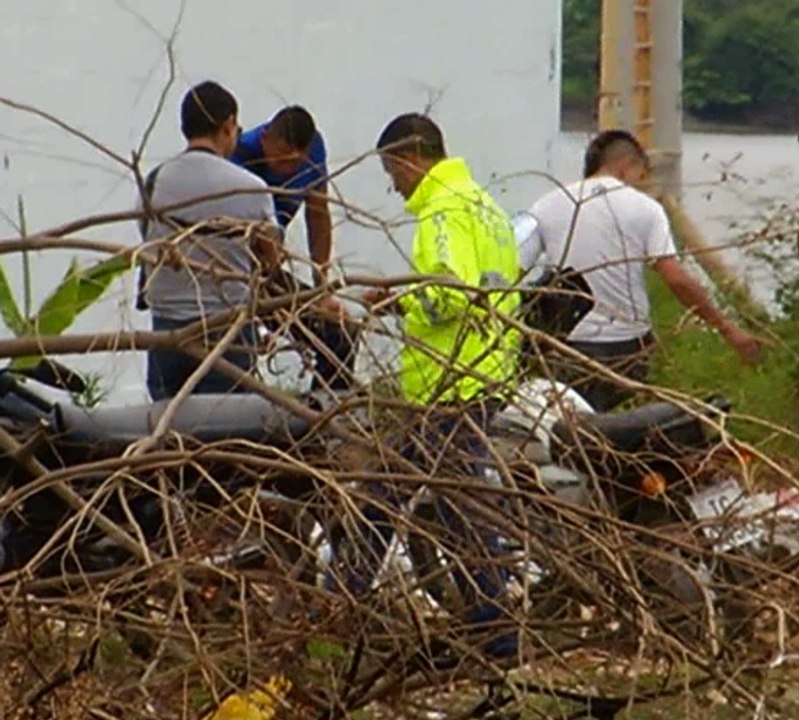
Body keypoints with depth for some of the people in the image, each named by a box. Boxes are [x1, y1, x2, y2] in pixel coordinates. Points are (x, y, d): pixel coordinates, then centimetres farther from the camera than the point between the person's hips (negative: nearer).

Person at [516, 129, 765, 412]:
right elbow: (677, 281, -9)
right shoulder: (644, 208, -2)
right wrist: (727, 328, -2)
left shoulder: (547, 205, 4)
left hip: (567, 348, 0)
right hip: (627, 348, 0)